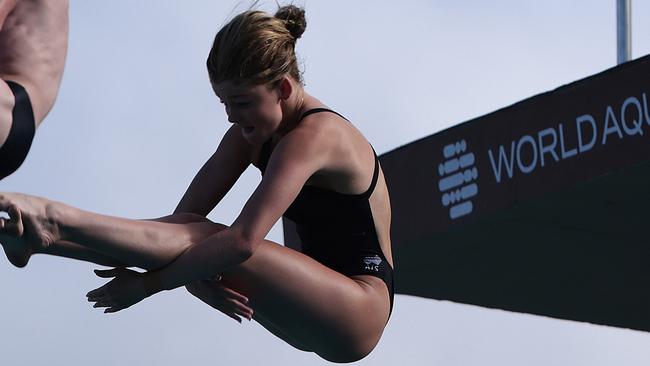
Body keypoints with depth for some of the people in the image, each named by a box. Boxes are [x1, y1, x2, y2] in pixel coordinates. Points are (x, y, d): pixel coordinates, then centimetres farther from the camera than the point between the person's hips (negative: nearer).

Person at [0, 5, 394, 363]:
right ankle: (37, 235, -23)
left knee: (205, 239, -26)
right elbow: (185, 218, -1)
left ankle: (53, 219, -38)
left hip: (361, 310, -9)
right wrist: (194, 274, -22)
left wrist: (147, 284, -28)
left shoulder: (313, 137, -21)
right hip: (316, 314, 9)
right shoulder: (254, 132, 8)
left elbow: (242, 242, -31)